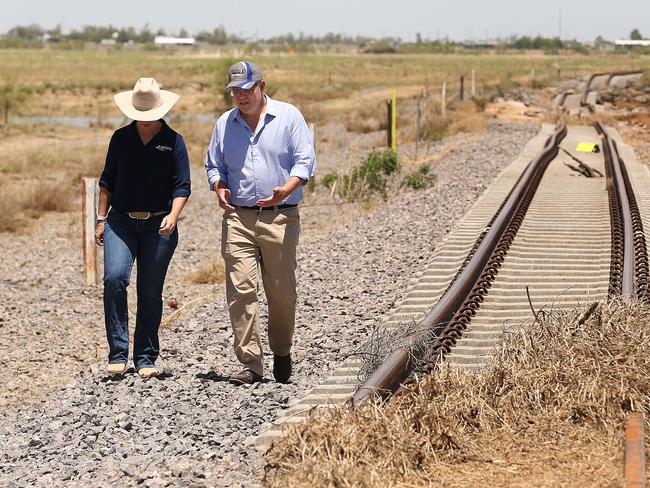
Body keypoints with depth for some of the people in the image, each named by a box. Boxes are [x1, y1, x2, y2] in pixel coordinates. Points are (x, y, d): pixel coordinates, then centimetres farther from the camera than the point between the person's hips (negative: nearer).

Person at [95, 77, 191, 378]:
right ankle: (118, 354, -15)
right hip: (121, 221, 1)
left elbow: (182, 186, -1)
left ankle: (145, 359, 13)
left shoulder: (173, 141, 2)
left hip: (158, 226, -1)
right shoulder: (121, 138, 9)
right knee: (114, 278, -20)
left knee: (150, 292, 3)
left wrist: (173, 216, -18)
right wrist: (101, 219, 8)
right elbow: (107, 182, 14)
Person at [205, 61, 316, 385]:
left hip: (280, 217, -2)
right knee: (240, 291, -8)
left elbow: (305, 160, -2)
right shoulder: (225, 124, 13)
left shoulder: (288, 116, 3)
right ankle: (250, 364, -6)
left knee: (281, 292, 3)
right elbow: (214, 164, 20)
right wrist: (219, 189, -3)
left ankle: (282, 353, 25)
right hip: (237, 217, 2)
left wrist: (284, 190, -20)